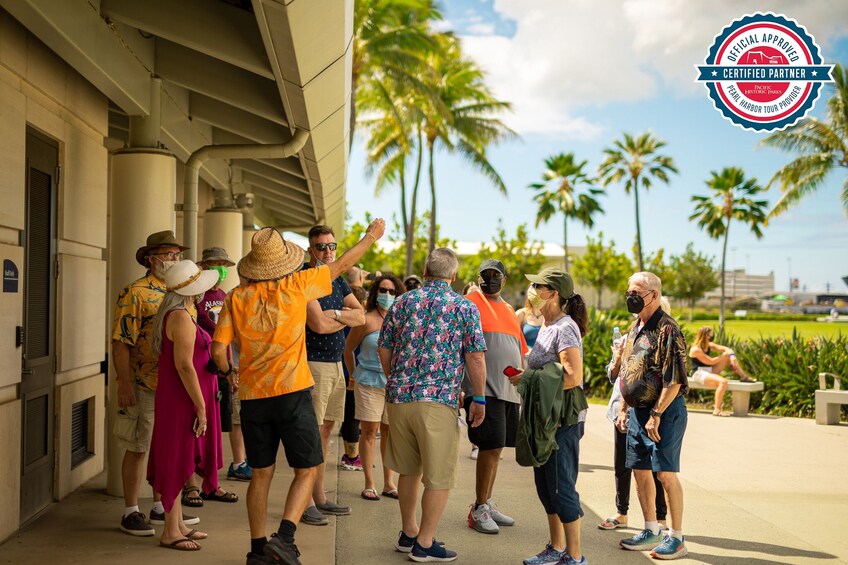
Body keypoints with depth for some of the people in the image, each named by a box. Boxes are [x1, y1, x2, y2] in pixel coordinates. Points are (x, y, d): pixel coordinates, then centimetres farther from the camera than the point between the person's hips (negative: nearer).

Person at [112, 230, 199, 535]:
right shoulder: (135, 293, -9)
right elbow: (121, 343, -14)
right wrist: (124, 384, -19)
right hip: (144, 386, -7)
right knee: (137, 449, 2)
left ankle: (160, 508, 26)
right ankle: (131, 513, 13)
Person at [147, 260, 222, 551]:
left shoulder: (174, 315, 14)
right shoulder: (182, 317, -18)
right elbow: (184, 365, -22)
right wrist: (200, 406, -20)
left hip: (176, 399, 10)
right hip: (183, 400, -10)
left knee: (177, 464, 15)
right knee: (177, 464, -3)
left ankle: (178, 524, 25)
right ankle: (170, 532, 5)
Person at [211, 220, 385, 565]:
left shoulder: (236, 298, 2)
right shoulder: (296, 285, -4)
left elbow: (218, 350, -1)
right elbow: (341, 266, 9)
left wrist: (229, 372, 20)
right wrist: (372, 236, 23)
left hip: (252, 396, 4)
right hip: (292, 393, -3)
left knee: (261, 474, 13)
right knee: (307, 470, 6)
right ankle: (284, 536, -9)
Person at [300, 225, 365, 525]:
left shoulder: (337, 280, 15)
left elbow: (361, 316, 8)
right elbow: (318, 325, -19)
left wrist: (336, 314, -10)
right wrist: (346, 318, -2)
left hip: (336, 363, 8)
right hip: (314, 363, -8)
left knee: (326, 430, 12)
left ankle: (319, 496, 21)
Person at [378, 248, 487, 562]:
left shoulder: (403, 303, 7)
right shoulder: (465, 308, -3)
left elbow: (383, 349, 11)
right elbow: (475, 358, -7)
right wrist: (479, 398, 2)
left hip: (398, 398, 5)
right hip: (438, 400, -5)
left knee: (408, 470, 19)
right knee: (439, 477, 6)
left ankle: (408, 534, 30)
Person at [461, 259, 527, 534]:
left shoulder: (509, 310, 20)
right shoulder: (470, 302, -1)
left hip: (509, 389, 7)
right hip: (484, 387, -7)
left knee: (493, 449, 12)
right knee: (492, 447, -11)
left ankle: (487, 504, 22)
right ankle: (479, 510, 0)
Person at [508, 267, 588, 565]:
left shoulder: (565, 328, -16)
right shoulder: (547, 327, 13)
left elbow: (573, 376, -25)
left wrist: (530, 382, -20)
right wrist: (525, 375, 5)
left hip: (563, 418, -10)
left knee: (561, 486, -3)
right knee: (545, 484, 16)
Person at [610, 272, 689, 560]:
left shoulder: (667, 330, -15)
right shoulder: (635, 328, 12)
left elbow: (674, 381, -19)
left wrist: (656, 414, -20)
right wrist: (624, 409, 16)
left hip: (664, 410, -8)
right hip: (638, 410, 9)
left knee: (666, 473, -4)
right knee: (640, 470, 12)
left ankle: (676, 537, 8)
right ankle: (651, 530, 25)